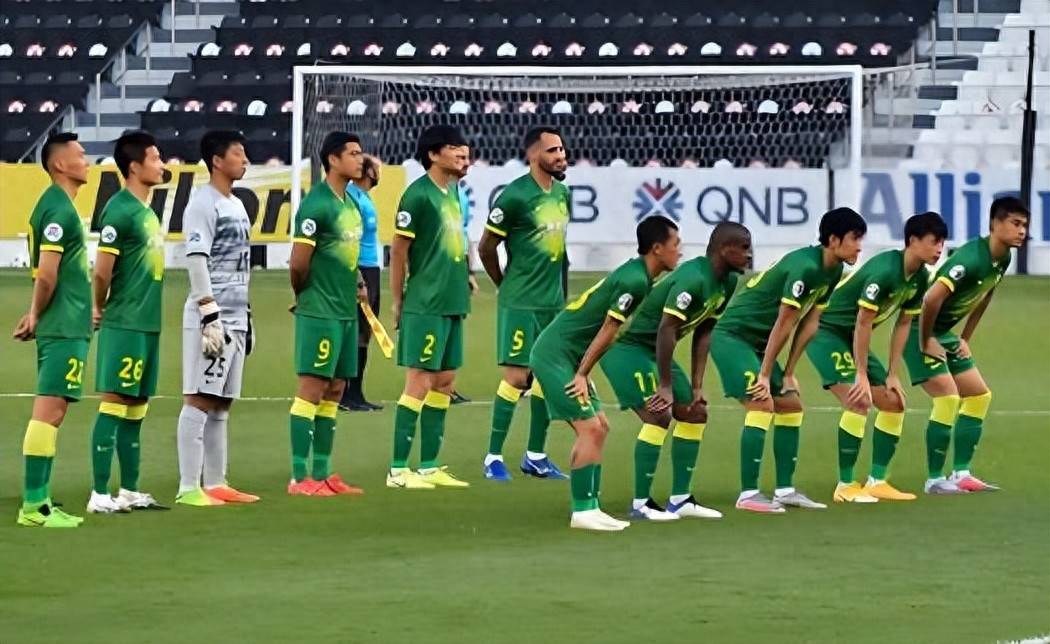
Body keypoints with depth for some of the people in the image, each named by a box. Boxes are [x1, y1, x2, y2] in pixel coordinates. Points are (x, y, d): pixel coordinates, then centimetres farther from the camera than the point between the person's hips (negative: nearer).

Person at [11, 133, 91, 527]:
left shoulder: (57, 205, 16)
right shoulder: (59, 209, -15)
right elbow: (46, 275, -20)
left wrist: (36, 315, 14)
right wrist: (37, 314, -5)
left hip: (64, 327, 10)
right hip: (65, 328, -10)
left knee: (51, 413, 11)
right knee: (49, 411, -10)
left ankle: (39, 502, 14)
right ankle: (33, 506, -11)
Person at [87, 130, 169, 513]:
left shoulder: (146, 210, 14)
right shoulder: (120, 211, -14)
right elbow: (102, 271, -15)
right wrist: (100, 308, 0)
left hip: (148, 324, 9)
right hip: (125, 324, -9)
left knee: (136, 406, 12)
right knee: (114, 403, -7)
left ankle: (130, 491, 17)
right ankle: (100, 495, -5)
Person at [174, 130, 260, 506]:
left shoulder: (236, 206, 19)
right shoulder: (202, 204, -9)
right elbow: (197, 262, -16)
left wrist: (246, 317, 22)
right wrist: (210, 315, -20)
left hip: (235, 318, 9)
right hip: (211, 319, -9)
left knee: (220, 405, 10)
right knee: (199, 401, -8)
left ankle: (216, 484, 13)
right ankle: (188, 488, -9)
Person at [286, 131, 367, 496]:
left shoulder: (350, 204, 13)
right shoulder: (317, 205, -15)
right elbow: (298, 263, -16)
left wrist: (356, 285, 9)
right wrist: (303, 295, -1)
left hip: (346, 311, 9)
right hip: (320, 313, -9)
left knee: (334, 391, 11)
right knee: (312, 390, -7)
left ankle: (322, 474, 16)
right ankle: (300, 478, -6)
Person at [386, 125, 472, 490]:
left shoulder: (452, 191, 12)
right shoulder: (418, 194, -13)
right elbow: (398, 251, -11)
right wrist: (398, 303, -8)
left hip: (452, 305, 9)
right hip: (425, 306, -9)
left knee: (444, 384, 11)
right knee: (419, 383, -7)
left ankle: (429, 466, 18)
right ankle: (398, 470, -3)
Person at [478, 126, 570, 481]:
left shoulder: (562, 193, 9)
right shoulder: (515, 195, -14)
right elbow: (486, 248, -7)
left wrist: (559, 289, 16)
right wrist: (507, 286, 5)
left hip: (553, 302, 7)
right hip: (520, 303, -7)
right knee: (517, 377, -8)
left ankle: (536, 456, 19)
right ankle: (493, 458, -1)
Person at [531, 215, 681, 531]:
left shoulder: (639, 276, 12)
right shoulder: (634, 280, -19)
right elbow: (608, 332, -17)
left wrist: (583, 372, 10)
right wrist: (582, 375, -13)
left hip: (568, 356, 10)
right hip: (555, 354, -10)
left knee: (598, 427, 9)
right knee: (589, 428, -13)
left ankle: (588, 507, 10)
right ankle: (583, 510, -11)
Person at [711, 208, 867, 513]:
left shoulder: (833, 271, 4)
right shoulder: (804, 267, -25)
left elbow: (809, 323, 7)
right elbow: (783, 324, -22)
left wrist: (788, 373, 6)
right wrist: (764, 375, -18)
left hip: (758, 341, 10)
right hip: (733, 336, -10)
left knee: (791, 405, 8)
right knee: (762, 405, -19)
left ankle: (785, 490, 12)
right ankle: (748, 494, -18)